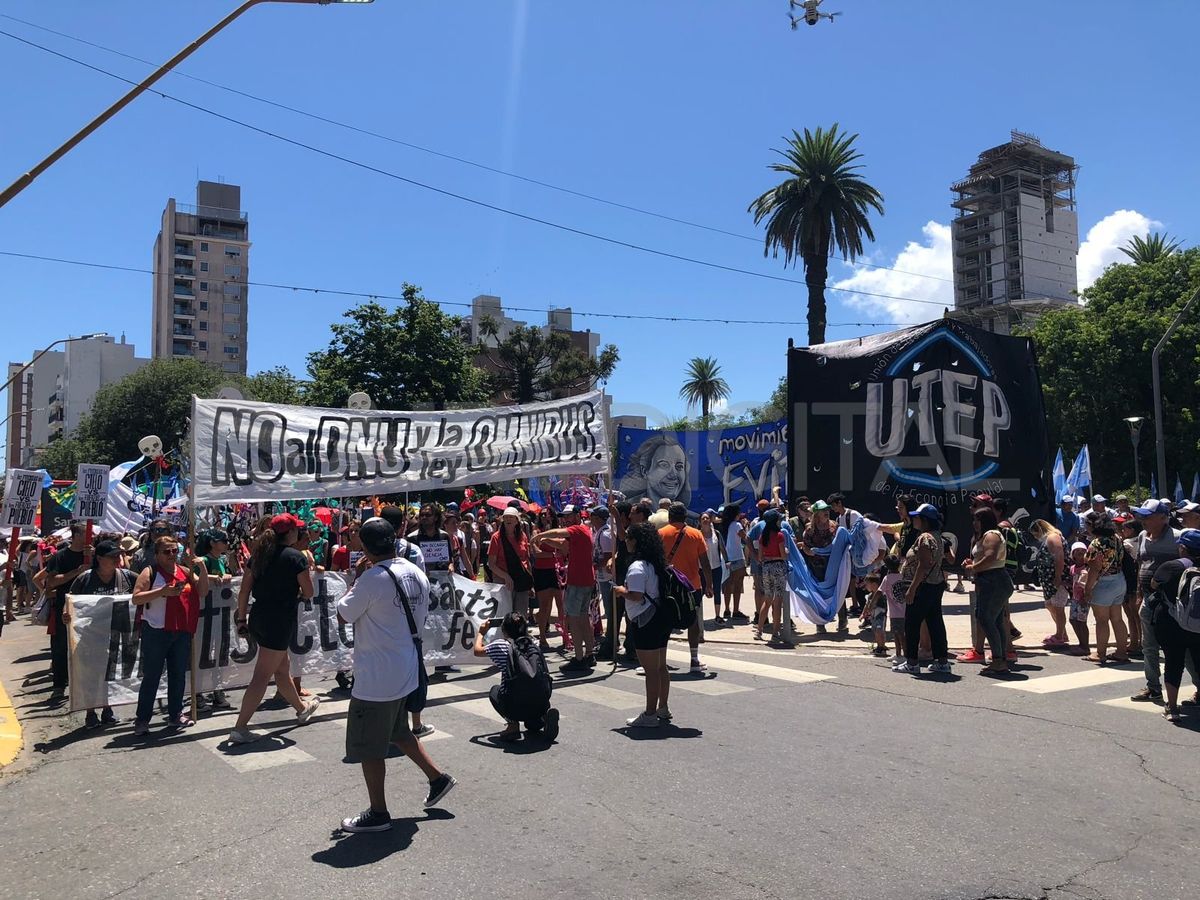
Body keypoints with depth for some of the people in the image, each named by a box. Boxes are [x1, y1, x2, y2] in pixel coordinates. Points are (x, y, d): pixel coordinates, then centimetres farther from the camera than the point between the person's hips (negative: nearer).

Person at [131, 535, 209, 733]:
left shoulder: (185, 571, 11)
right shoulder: (150, 572, -3)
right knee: (152, 676, -1)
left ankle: (175, 714, 23)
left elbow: (203, 592, 7)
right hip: (156, 632, -5)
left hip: (182, 632, 5)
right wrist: (162, 592, -22)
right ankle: (142, 719, 7)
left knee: (178, 674, 12)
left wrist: (201, 568, -3)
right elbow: (136, 598, -11)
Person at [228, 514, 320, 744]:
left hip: (258, 618, 8)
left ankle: (302, 708, 42)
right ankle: (240, 728, -3)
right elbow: (308, 593, -7)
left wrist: (241, 618, 13)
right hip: (280, 621, -8)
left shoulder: (259, 554, 7)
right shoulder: (296, 557, -12)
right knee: (262, 677, -3)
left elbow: (244, 590, 7)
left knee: (282, 669, 22)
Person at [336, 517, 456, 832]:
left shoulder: (372, 578, -22)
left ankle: (377, 813, 18)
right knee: (398, 732, 27)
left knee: (368, 747, 8)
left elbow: (343, 615, -10)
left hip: (377, 678, -8)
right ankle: (437, 777, 31)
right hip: (407, 671, 8)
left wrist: (354, 581, 0)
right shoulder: (417, 575, 2)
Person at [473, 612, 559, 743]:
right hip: (542, 704, 4)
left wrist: (481, 633, 43)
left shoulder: (501, 645, 4)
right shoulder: (534, 644, 15)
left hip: (517, 708, -4)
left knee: (495, 691, 27)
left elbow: (477, 650, 23)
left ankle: (513, 725, 5)